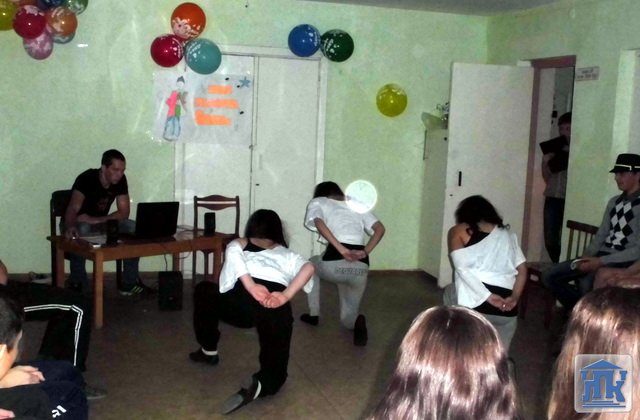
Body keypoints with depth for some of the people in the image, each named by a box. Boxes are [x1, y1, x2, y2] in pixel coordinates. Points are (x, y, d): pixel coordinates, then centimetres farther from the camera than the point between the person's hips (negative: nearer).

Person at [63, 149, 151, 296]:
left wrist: (97, 220, -32)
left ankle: (129, 283, -12)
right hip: (77, 223, -4)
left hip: (100, 222, 5)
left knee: (132, 228, -19)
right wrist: (69, 227, -62)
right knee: (81, 230, -39)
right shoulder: (86, 178, -27)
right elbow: (73, 208, -40)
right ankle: (77, 284, -23)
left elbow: (124, 212, -15)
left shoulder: (120, 180, -12)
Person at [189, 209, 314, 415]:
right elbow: (308, 268, 10)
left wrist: (251, 287, -7)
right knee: (275, 371, 15)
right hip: (277, 308, 1)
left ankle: (209, 350, 36)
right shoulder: (286, 254, 32)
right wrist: (286, 296, -1)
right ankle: (259, 384, -19)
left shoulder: (239, 244, 29)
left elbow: (231, 253, 2)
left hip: (243, 298, -1)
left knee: (203, 290, 32)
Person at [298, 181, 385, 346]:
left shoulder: (317, 202, 16)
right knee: (347, 317, 23)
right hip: (361, 267, 3)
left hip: (335, 263, -3)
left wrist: (341, 249, -13)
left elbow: (319, 223, -7)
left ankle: (313, 315, 31)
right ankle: (356, 321, -12)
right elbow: (380, 229, 11)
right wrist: (365, 252, 3)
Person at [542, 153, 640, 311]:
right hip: (601, 256, 7)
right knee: (549, 276, -4)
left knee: (586, 281, -34)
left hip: (624, 261, -7)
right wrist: (586, 256, -5)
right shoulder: (614, 202, 15)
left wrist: (600, 261, -20)